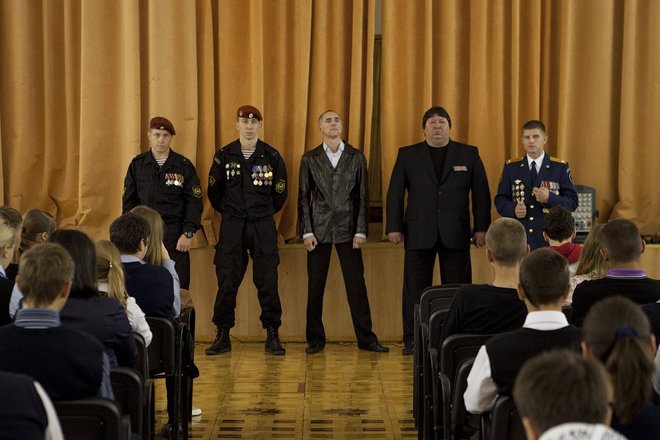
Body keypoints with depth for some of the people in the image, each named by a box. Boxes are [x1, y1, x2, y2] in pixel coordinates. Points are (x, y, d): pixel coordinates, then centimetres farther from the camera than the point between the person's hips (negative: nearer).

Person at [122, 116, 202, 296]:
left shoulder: (184, 166, 1)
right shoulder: (137, 164, 7)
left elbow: (194, 202, 1)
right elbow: (129, 200, 10)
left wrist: (188, 233, -7)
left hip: (175, 234, -2)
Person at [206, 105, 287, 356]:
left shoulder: (272, 156, 2)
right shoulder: (224, 156, 2)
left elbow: (280, 194, 9)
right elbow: (214, 192, 11)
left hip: (263, 226, 0)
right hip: (232, 226, 0)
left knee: (267, 282, -2)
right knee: (227, 282, 0)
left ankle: (272, 335, 7)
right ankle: (223, 336, 9)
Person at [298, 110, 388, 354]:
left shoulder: (356, 157, 6)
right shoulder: (310, 159, 6)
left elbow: (362, 197, 5)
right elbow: (303, 197, 5)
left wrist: (361, 231, -3)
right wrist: (306, 231, -3)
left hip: (348, 229, 0)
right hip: (319, 229, 0)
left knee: (356, 285, -1)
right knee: (315, 286, 2)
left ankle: (366, 338, 5)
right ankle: (315, 339, 11)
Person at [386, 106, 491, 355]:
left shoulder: (469, 154, 8)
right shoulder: (407, 155, 8)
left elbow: (481, 193, 6)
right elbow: (395, 193, 6)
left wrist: (481, 227, -1)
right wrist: (394, 227, -2)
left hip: (455, 233, 0)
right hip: (419, 232, 0)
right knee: (415, 290, 2)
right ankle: (412, 341, 8)